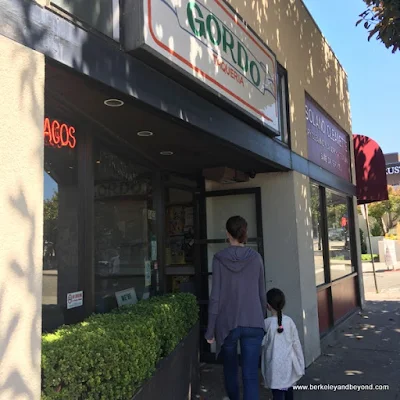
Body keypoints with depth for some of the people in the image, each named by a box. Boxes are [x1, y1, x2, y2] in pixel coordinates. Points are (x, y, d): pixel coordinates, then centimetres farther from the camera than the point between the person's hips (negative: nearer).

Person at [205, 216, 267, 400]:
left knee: (230, 365, 24)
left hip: (227, 322, 0)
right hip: (253, 323, 0)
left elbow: (215, 296, -8)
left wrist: (210, 329, -1)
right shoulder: (256, 257, 0)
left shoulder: (219, 258, -6)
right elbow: (262, 294, 6)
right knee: (250, 375, 0)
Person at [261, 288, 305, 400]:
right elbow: (296, 343, 2)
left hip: (275, 366, -4)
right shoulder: (289, 321, -4)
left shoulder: (266, 323, -13)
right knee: (288, 388, 23)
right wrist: (301, 365, 11)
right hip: (288, 363, 4)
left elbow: (262, 342, -4)